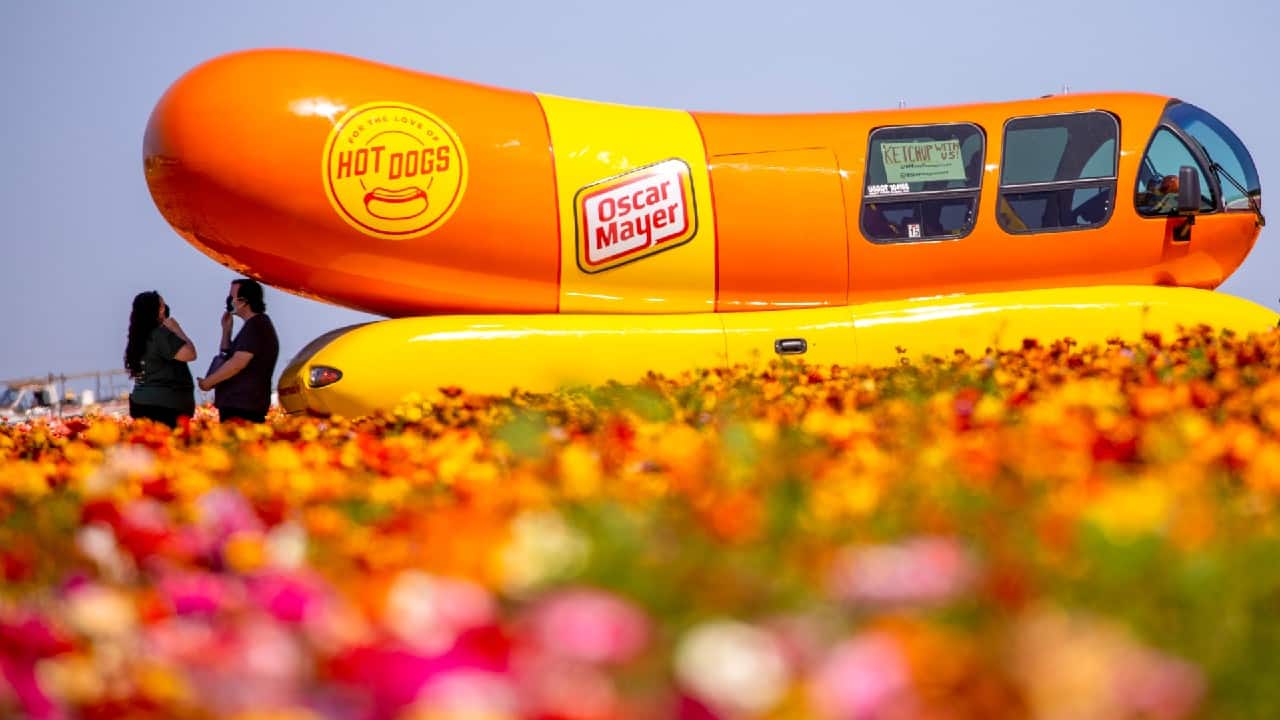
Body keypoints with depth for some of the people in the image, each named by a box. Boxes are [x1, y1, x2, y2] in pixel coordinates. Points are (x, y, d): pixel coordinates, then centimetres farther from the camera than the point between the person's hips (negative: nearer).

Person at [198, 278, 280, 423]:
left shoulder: (255, 326, -12)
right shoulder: (256, 325, 22)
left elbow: (238, 362, -21)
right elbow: (228, 355, 29)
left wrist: (209, 382, -11)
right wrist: (226, 329, 16)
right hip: (239, 405, 11)